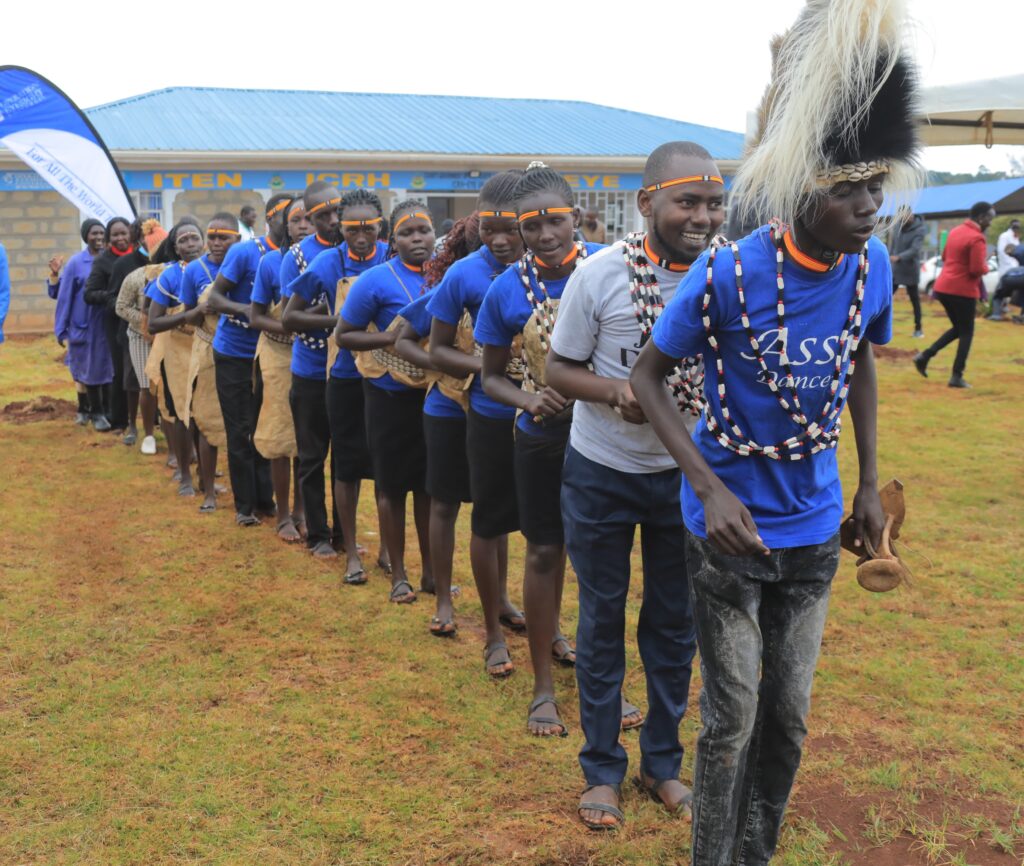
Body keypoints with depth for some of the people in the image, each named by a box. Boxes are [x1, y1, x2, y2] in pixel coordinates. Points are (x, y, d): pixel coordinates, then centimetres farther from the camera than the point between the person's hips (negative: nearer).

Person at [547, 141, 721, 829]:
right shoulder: (601, 273, -15)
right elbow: (560, 370, -8)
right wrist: (616, 390, -27)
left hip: (686, 472, 2)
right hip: (603, 474, -2)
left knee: (676, 623, 14)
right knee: (603, 619, 10)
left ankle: (663, 761, 33)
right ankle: (602, 767, 28)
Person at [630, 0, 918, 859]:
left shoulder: (873, 265, -6)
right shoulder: (727, 276, -21)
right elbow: (648, 376, -12)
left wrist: (870, 485, 11)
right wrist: (711, 490, -22)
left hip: (814, 528, 5)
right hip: (731, 527, -4)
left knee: (789, 715, 16)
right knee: (732, 718, 5)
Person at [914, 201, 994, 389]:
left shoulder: (955, 231, 11)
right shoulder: (976, 238, -16)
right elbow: (977, 270, -19)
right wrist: (986, 265, 1)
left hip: (943, 287, 8)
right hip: (963, 290, -8)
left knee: (957, 328, 21)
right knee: (966, 332, 4)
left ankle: (925, 356, 7)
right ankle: (957, 377, 2)